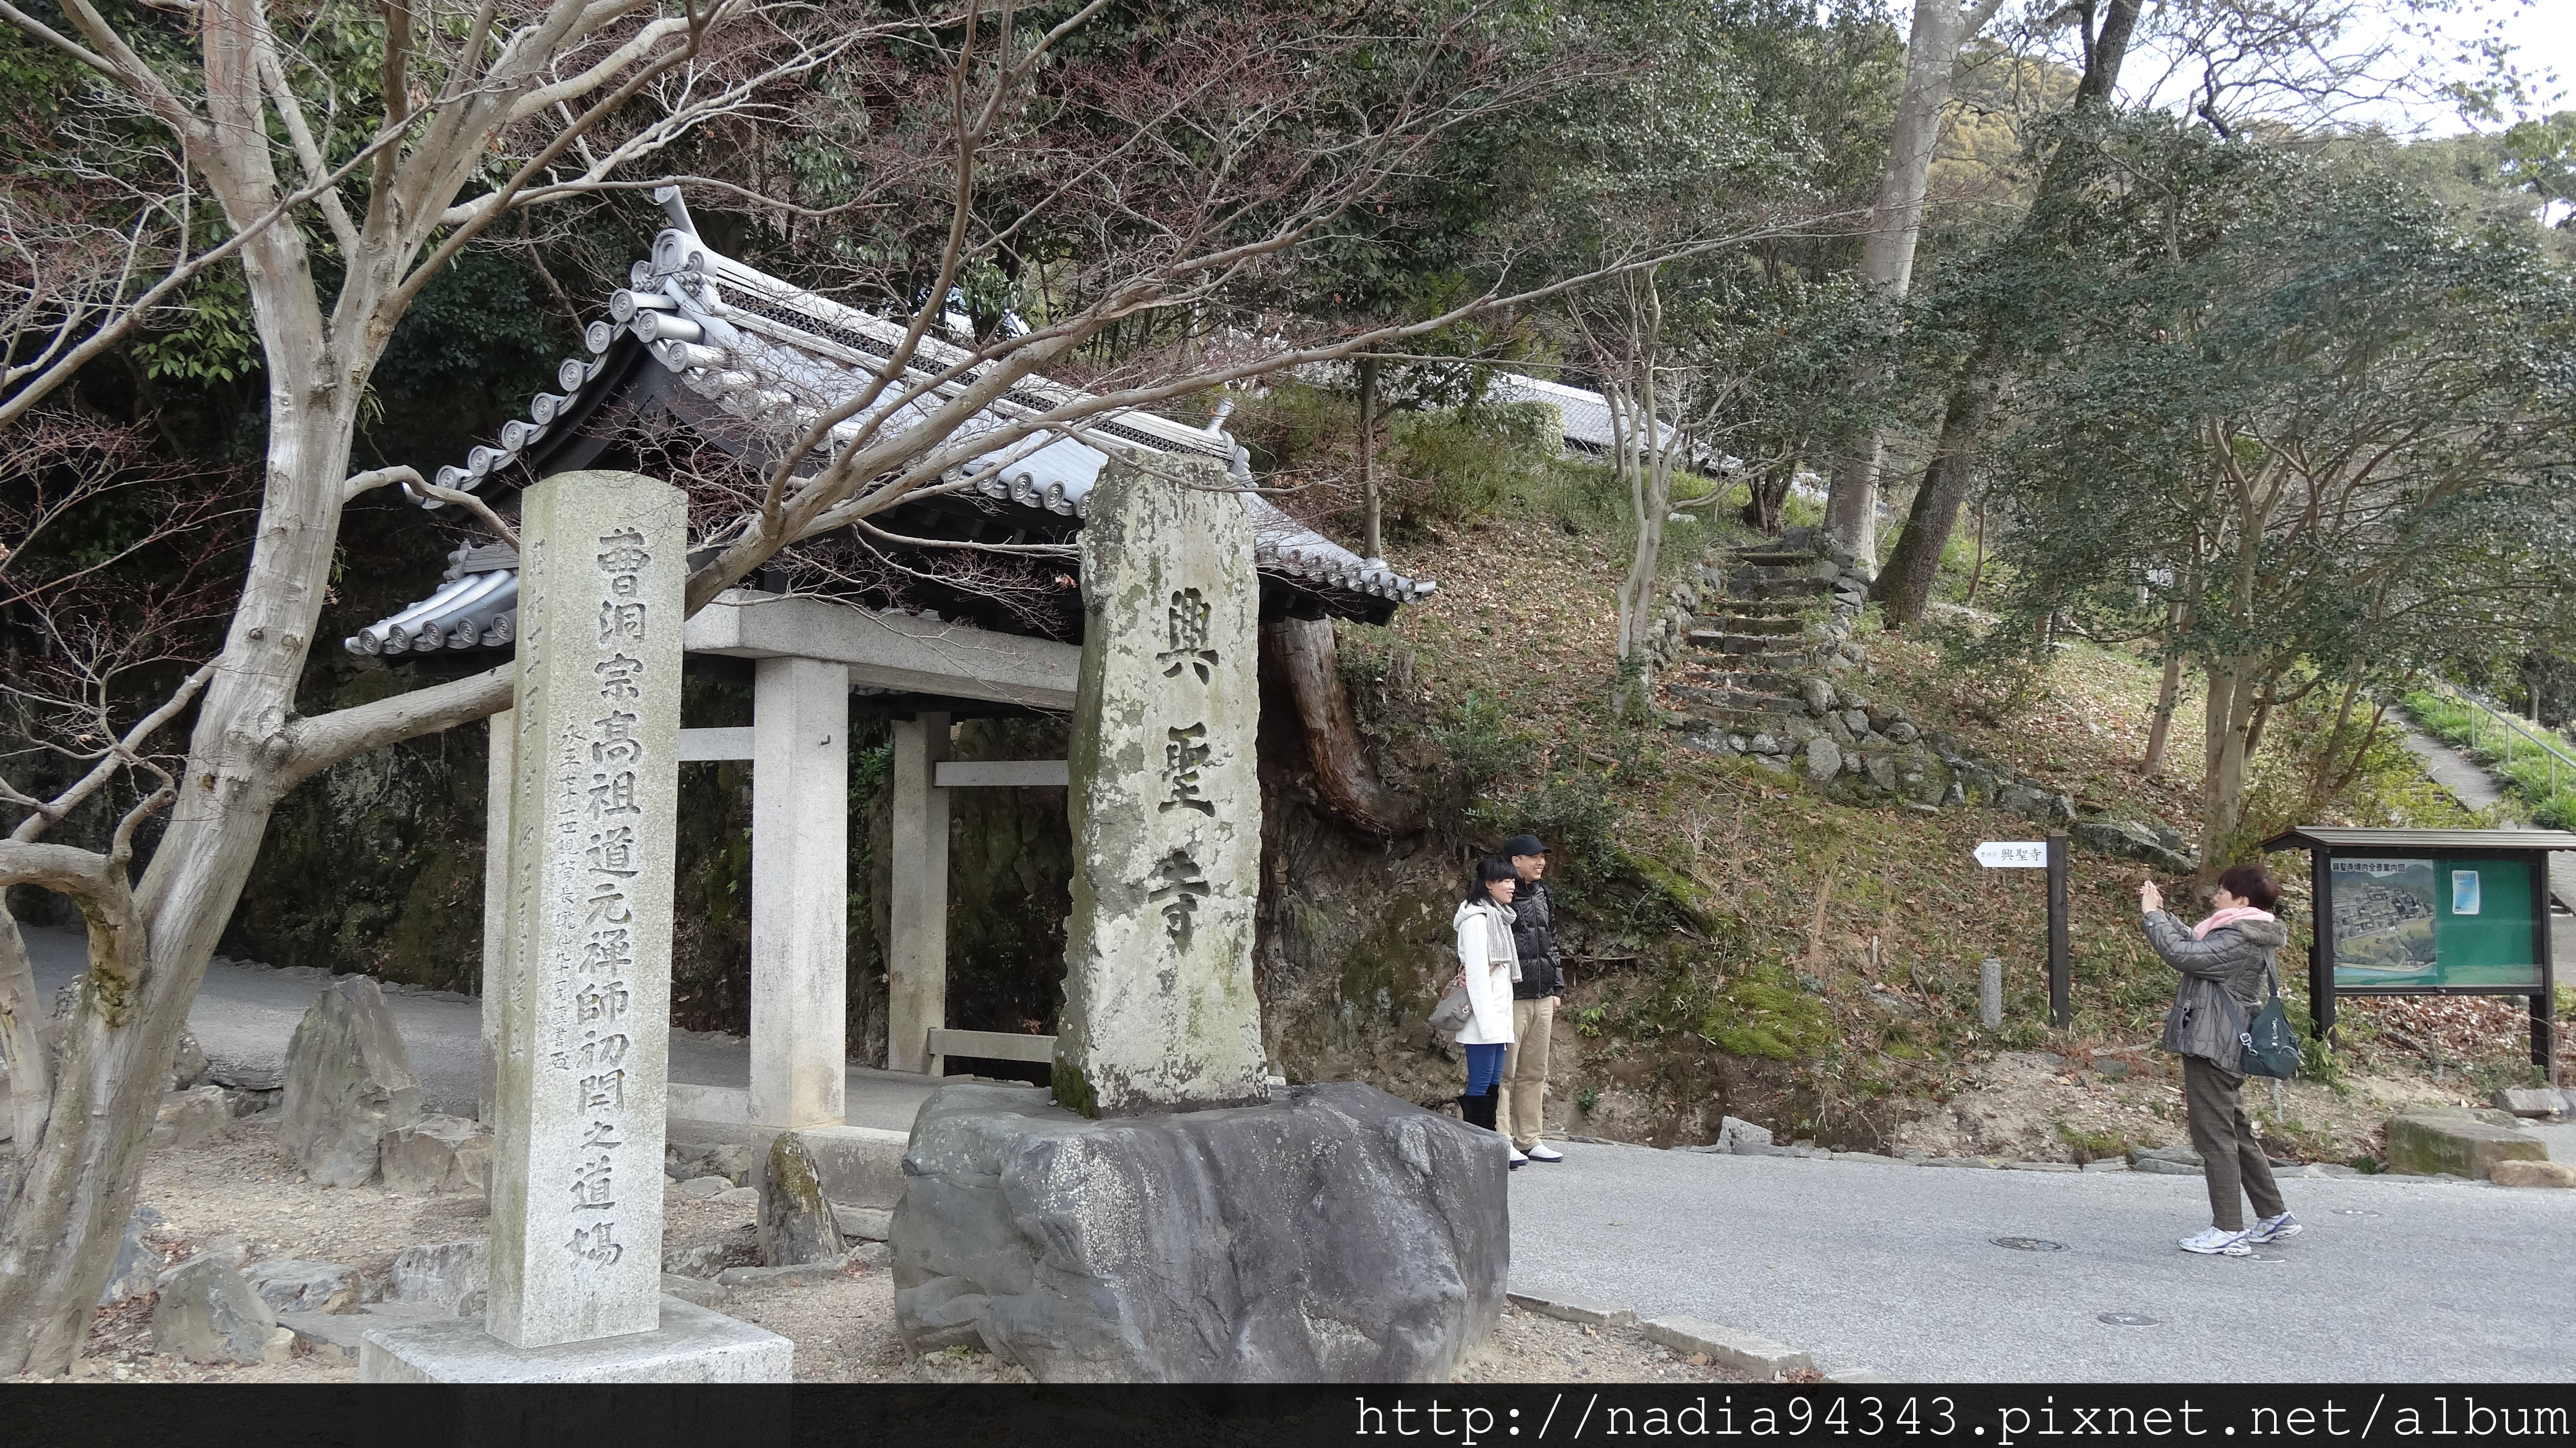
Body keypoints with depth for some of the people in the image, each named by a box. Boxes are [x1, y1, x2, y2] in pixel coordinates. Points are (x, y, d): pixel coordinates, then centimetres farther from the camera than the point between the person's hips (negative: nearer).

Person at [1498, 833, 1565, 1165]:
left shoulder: (1542, 895, 15)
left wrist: (1557, 988, 18)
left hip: (1542, 999, 8)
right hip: (1511, 998, -8)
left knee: (1534, 1072, 12)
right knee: (1505, 1072, -6)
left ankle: (1529, 1140, 19)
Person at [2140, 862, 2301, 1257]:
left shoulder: (2239, 942, -18)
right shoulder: (2249, 937, 14)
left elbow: (2182, 954, -25)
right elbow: (2193, 941, 23)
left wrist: (2152, 915, -13)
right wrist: (2159, 911, 17)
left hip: (2211, 1048, -11)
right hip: (2228, 1049, 11)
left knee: (2214, 1138, -6)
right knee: (2236, 1133, 19)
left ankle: (2229, 1231, -4)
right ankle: (2275, 1215, 28)